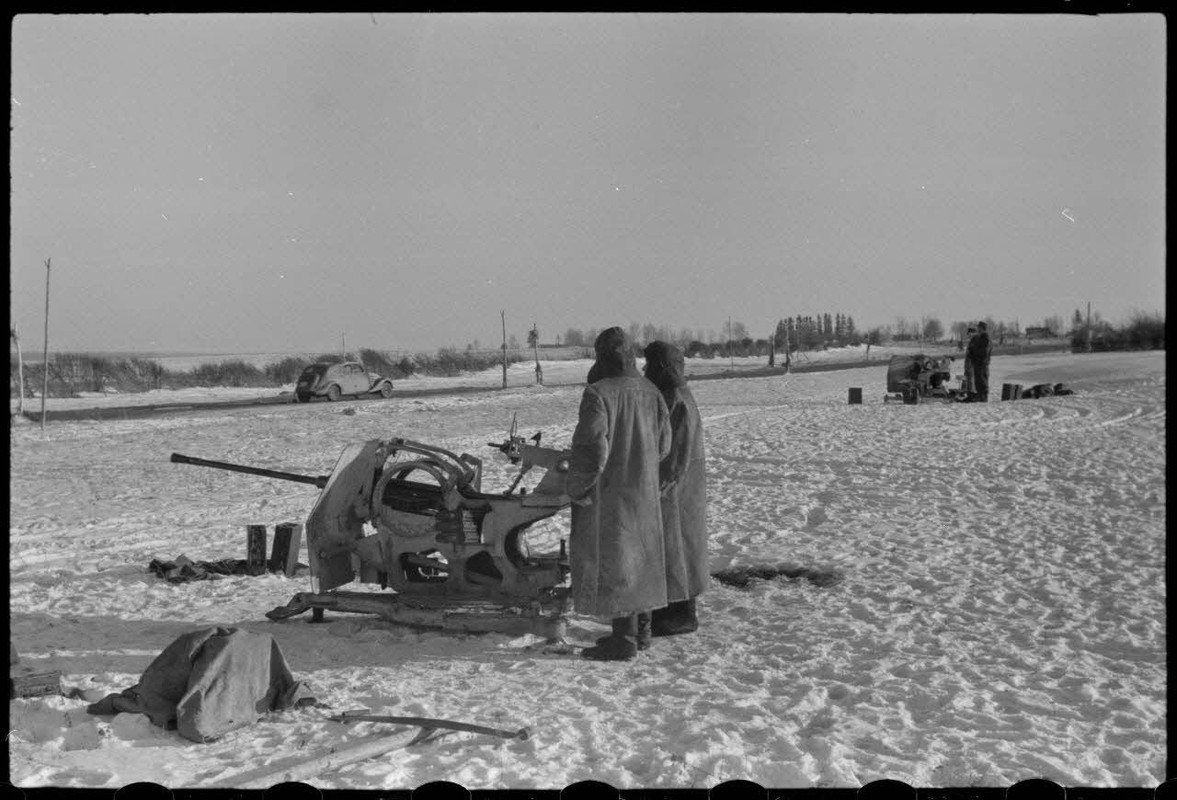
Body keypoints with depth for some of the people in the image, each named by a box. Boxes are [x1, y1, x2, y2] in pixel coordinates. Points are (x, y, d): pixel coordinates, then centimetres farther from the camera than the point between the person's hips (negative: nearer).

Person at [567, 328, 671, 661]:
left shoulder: (598, 394, -19)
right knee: (640, 556, 16)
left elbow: (591, 448, -22)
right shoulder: (649, 392, 2)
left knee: (611, 561, 0)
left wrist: (576, 487, -9)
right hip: (643, 492, 7)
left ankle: (623, 640, 3)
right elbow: (662, 444, 8)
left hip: (607, 493, -7)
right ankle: (640, 631, 26)